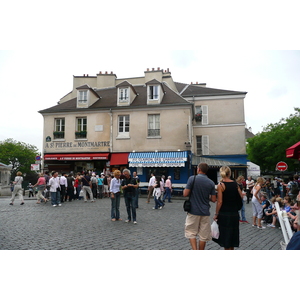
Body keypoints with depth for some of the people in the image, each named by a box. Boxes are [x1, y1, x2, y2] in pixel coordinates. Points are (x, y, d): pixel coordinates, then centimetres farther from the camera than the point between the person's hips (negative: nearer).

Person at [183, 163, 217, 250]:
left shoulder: (192, 178, -9)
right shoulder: (211, 183, 0)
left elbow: (185, 194, -11)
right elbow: (213, 199, 1)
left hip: (193, 211, -3)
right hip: (205, 213, 3)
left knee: (191, 232, 10)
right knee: (203, 235, 12)